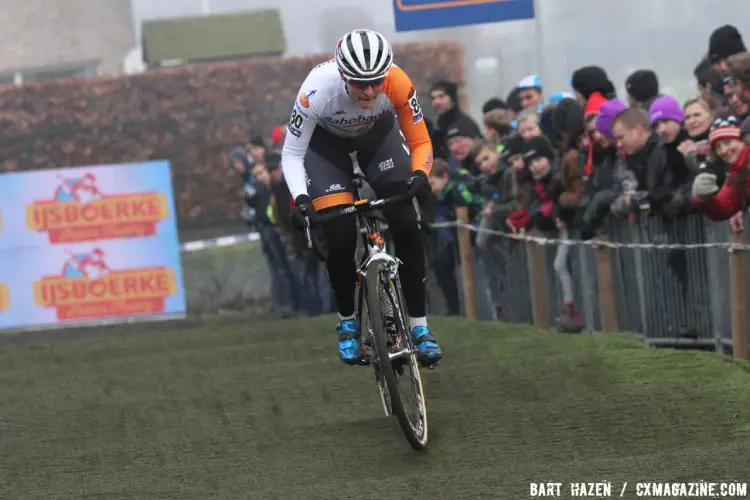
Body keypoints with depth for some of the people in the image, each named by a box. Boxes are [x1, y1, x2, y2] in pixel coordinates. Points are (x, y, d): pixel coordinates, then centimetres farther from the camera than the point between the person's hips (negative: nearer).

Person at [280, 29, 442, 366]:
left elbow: (420, 142, -21)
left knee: (405, 225, -15)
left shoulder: (397, 85, -35)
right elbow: (292, 154, -26)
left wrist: (419, 175, -42)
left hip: (377, 133, 1)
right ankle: (347, 322, 11)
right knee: (340, 237, -14)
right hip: (325, 140, -1)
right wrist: (300, 198, -43)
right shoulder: (318, 90, -39)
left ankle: (419, 327, -5)